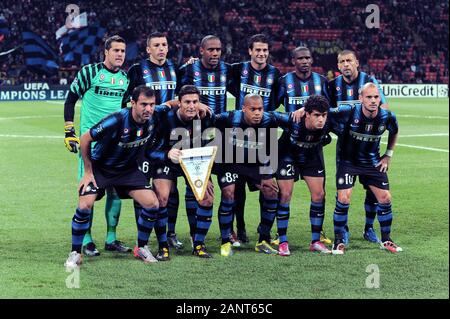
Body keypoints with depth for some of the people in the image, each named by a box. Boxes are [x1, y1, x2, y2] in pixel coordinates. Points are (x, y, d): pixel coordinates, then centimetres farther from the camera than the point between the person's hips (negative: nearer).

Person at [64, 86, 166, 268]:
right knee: (85, 205, -22)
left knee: (152, 203, -10)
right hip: (99, 167, -4)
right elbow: (85, 139, -17)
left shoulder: (153, 120, -16)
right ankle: (75, 253, -4)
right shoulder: (116, 121, -30)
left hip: (128, 169, 4)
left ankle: (142, 248, 12)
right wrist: (88, 171, -12)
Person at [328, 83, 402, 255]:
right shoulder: (348, 112, -24)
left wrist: (388, 155, 9)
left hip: (372, 162, 3)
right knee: (343, 198, -14)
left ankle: (386, 240, 20)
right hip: (348, 161, -3)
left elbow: (394, 132, 10)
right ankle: (339, 241, 4)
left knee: (385, 198, 1)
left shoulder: (387, 117, -13)